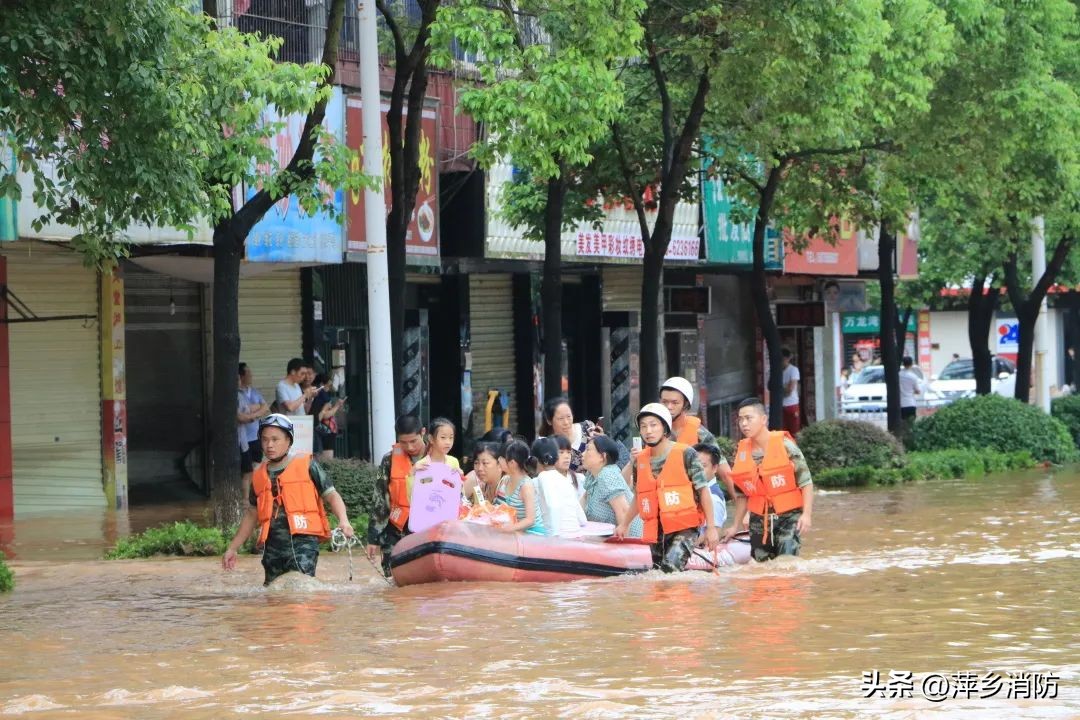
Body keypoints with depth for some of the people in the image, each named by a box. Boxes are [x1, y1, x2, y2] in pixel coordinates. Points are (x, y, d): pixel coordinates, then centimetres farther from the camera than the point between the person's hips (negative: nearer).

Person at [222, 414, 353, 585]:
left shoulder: (307, 466, 5)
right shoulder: (259, 476, 18)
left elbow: (331, 495, 5)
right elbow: (251, 515, 27)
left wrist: (343, 521, -15)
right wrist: (232, 548, 28)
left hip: (303, 540, -5)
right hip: (273, 545, 5)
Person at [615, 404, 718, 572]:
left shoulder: (685, 454, -7)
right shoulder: (640, 461, 8)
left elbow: (703, 490, -4)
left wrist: (711, 527, -7)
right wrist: (625, 524, 25)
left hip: (684, 528, -6)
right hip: (655, 531, 6)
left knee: (670, 569, -27)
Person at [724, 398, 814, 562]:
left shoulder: (785, 445, -9)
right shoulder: (742, 453, 5)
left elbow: (806, 482, -8)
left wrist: (806, 514, -17)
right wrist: (735, 526, 14)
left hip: (788, 517, -5)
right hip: (759, 520, 5)